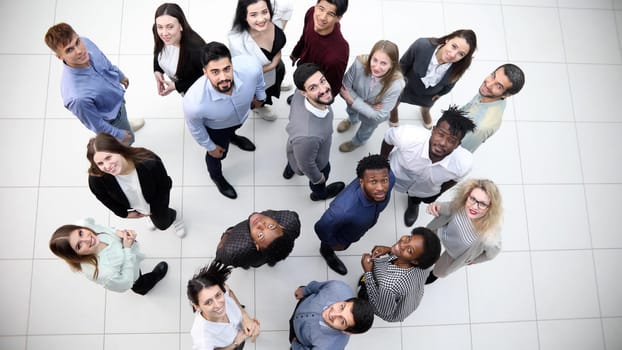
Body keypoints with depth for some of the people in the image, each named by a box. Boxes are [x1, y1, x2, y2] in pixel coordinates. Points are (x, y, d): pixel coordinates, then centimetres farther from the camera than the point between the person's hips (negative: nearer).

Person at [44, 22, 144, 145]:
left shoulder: (85, 42, -29)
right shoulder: (77, 97, -47)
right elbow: (96, 124, -28)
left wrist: (120, 75, 14)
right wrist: (120, 134, -12)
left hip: (116, 97, 6)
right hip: (110, 115, -6)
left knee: (124, 116, 38)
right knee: (127, 140, 23)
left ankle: (125, 123, 73)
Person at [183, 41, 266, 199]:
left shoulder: (250, 66, -43)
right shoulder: (193, 102, -46)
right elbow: (195, 127, -21)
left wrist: (259, 96, 6)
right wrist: (210, 146, -3)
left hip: (242, 115, 2)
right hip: (216, 128, -2)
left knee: (234, 128, 38)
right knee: (217, 155, 28)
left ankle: (231, 136, 77)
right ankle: (216, 177, 64)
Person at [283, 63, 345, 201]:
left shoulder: (300, 93, -33)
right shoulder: (307, 136, -52)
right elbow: (306, 165, -30)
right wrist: (318, 178, -9)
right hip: (314, 162, -4)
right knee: (320, 178, 32)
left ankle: (290, 169, 76)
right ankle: (320, 193, 68)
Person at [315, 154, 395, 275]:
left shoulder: (390, 178, -37)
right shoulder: (344, 210, -51)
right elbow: (321, 228, -29)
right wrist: (334, 244, -9)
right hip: (341, 234, -4)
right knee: (342, 246, 32)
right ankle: (327, 251, 67)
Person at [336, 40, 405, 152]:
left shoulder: (395, 85, -41)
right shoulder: (360, 63, -39)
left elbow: (379, 115, -31)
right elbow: (344, 88, -23)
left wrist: (353, 101, -31)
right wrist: (366, 104, -31)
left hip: (373, 114, -1)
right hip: (355, 104, 2)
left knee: (367, 128, 32)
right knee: (351, 112, 37)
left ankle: (358, 141, 68)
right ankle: (352, 120, 76)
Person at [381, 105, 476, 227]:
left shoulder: (464, 163, -40)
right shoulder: (407, 136, -46)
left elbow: (453, 179, -13)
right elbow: (388, 137, -20)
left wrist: (438, 196, 6)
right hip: (396, 176, -1)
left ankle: (414, 203, 74)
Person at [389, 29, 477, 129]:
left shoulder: (459, 67, -37)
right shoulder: (422, 45, -43)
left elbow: (451, 81, -10)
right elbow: (403, 64, -22)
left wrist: (440, 93, 6)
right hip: (408, 84, -1)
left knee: (427, 105, 37)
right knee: (396, 101, 32)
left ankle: (425, 111, 74)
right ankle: (394, 109, 69)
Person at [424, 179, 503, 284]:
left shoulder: (490, 237, -46)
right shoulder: (462, 203, -39)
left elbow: (491, 254, -21)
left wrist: (472, 261, -2)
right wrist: (439, 206, -34)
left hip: (456, 253, -2)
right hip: (443, 231, 2)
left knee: (440, 271, 27)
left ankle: (434, 274, 66)